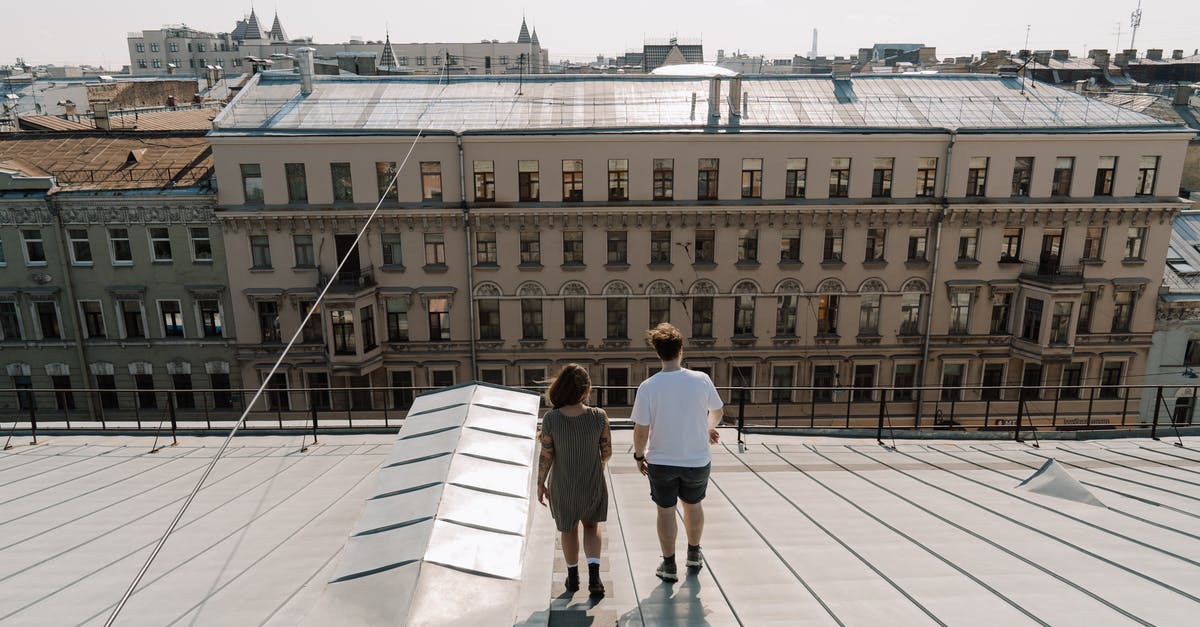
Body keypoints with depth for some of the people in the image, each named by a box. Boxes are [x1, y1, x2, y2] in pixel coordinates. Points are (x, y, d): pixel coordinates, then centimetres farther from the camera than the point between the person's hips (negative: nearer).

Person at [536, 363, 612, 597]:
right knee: (591, 526, 25)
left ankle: (573, 578, 39)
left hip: (562, 486, 0)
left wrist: (540, 484, 2)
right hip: (593, 485, 0)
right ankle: (594, 576, 9)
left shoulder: (550, 419, -20)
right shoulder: (599, 416, -20)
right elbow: (607, 452, -9)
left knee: (569, 530, 24)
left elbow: (546, 456, -12)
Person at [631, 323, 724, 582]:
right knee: (693, 505, 24)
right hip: (697, 461, 1)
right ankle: (694, 555, 43)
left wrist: (639, 455, 6)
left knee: (666, 511, 16)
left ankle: (669, 566, 28)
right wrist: (710, 428, 26)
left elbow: (641, 430, -12)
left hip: (661, 462, -1)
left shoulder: (647, 387, -16)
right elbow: (718, 411, 5)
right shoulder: (701, 380, -13)